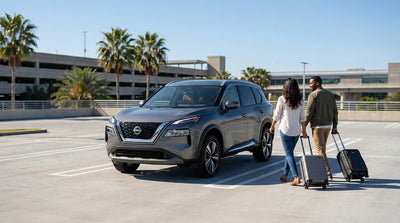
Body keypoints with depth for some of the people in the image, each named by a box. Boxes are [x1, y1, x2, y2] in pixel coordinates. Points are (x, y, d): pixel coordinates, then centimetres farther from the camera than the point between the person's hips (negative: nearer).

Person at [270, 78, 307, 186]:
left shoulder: (282, 99, -9)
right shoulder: (300, 100, 2)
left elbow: (276, 115, -2)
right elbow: (302, 117, 4)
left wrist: (272, 126, 12)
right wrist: (304, 130, 12)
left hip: (285, 130, -4)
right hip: (296, 130, 4)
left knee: (289, 154, -2)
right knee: (289, 153, 17)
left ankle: (296, 177, -14)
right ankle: (285, 175, 26)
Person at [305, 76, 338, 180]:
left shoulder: (313, 95, -9)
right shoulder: (330, 94, 12)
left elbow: (309, 112, -13)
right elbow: (335, 111, 13)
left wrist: (304, 126, -8)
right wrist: (334, 126, 18)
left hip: (317, 126, -7)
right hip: (328, 125, 7)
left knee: (320, 149, -5)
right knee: (322, 148, 18)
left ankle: (328, 173, -11)